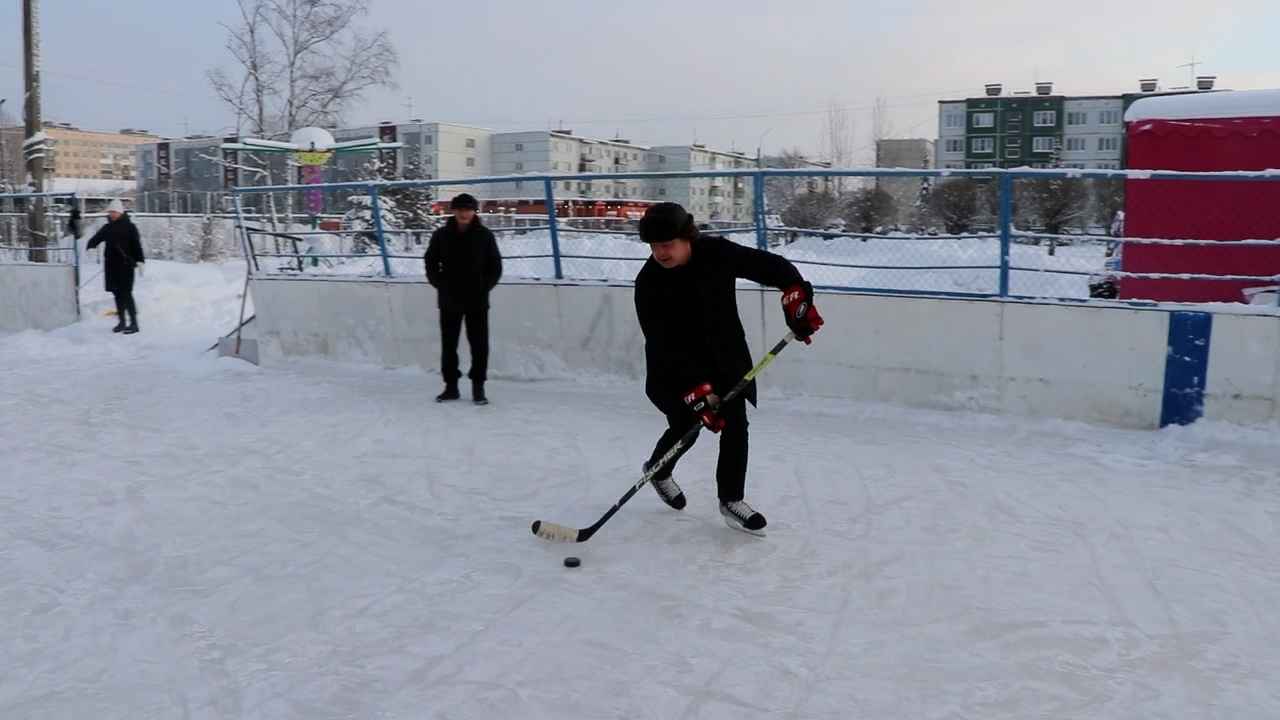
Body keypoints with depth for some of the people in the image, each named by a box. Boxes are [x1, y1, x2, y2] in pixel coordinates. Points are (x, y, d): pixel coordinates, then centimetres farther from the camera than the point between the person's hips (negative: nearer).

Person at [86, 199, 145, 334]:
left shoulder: (129, 227, -3)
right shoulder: (107, 228, 12)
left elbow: (136, 245, -8)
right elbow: (96, 238, 7)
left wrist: (140, 260, -17)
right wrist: (90, 246, -14)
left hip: (125, 264, -6)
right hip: (111, 265, 6)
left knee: (126, 293, -8)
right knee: (117, 293, 10)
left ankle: (134, 323, -4)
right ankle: (122, 322, 18)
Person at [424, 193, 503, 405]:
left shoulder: (485, 236, -2)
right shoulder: (441, 235, 1)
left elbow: (496, 266, 4)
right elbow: (431, 262, 10)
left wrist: (484, 288, -5)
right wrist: (441, 285, 0)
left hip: (477, 301, -1)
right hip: (449, 301, 1)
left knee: (479, 344, 0)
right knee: (448, 344, 7)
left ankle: (478, 387, 11)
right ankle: (451, 386, 19)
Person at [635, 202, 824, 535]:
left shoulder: (717, 253, -17)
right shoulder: (649, 282, -22)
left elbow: (770, 265, -7)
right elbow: (664, 345, -25)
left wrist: (796, 295, -22)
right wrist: (696, 391, -30)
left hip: (726, 357, 2)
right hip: (676, 367, -2)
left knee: (735, 425, -1)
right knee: (685, 429, 3)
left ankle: (731, 500, 13)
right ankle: (658, 470, 36)